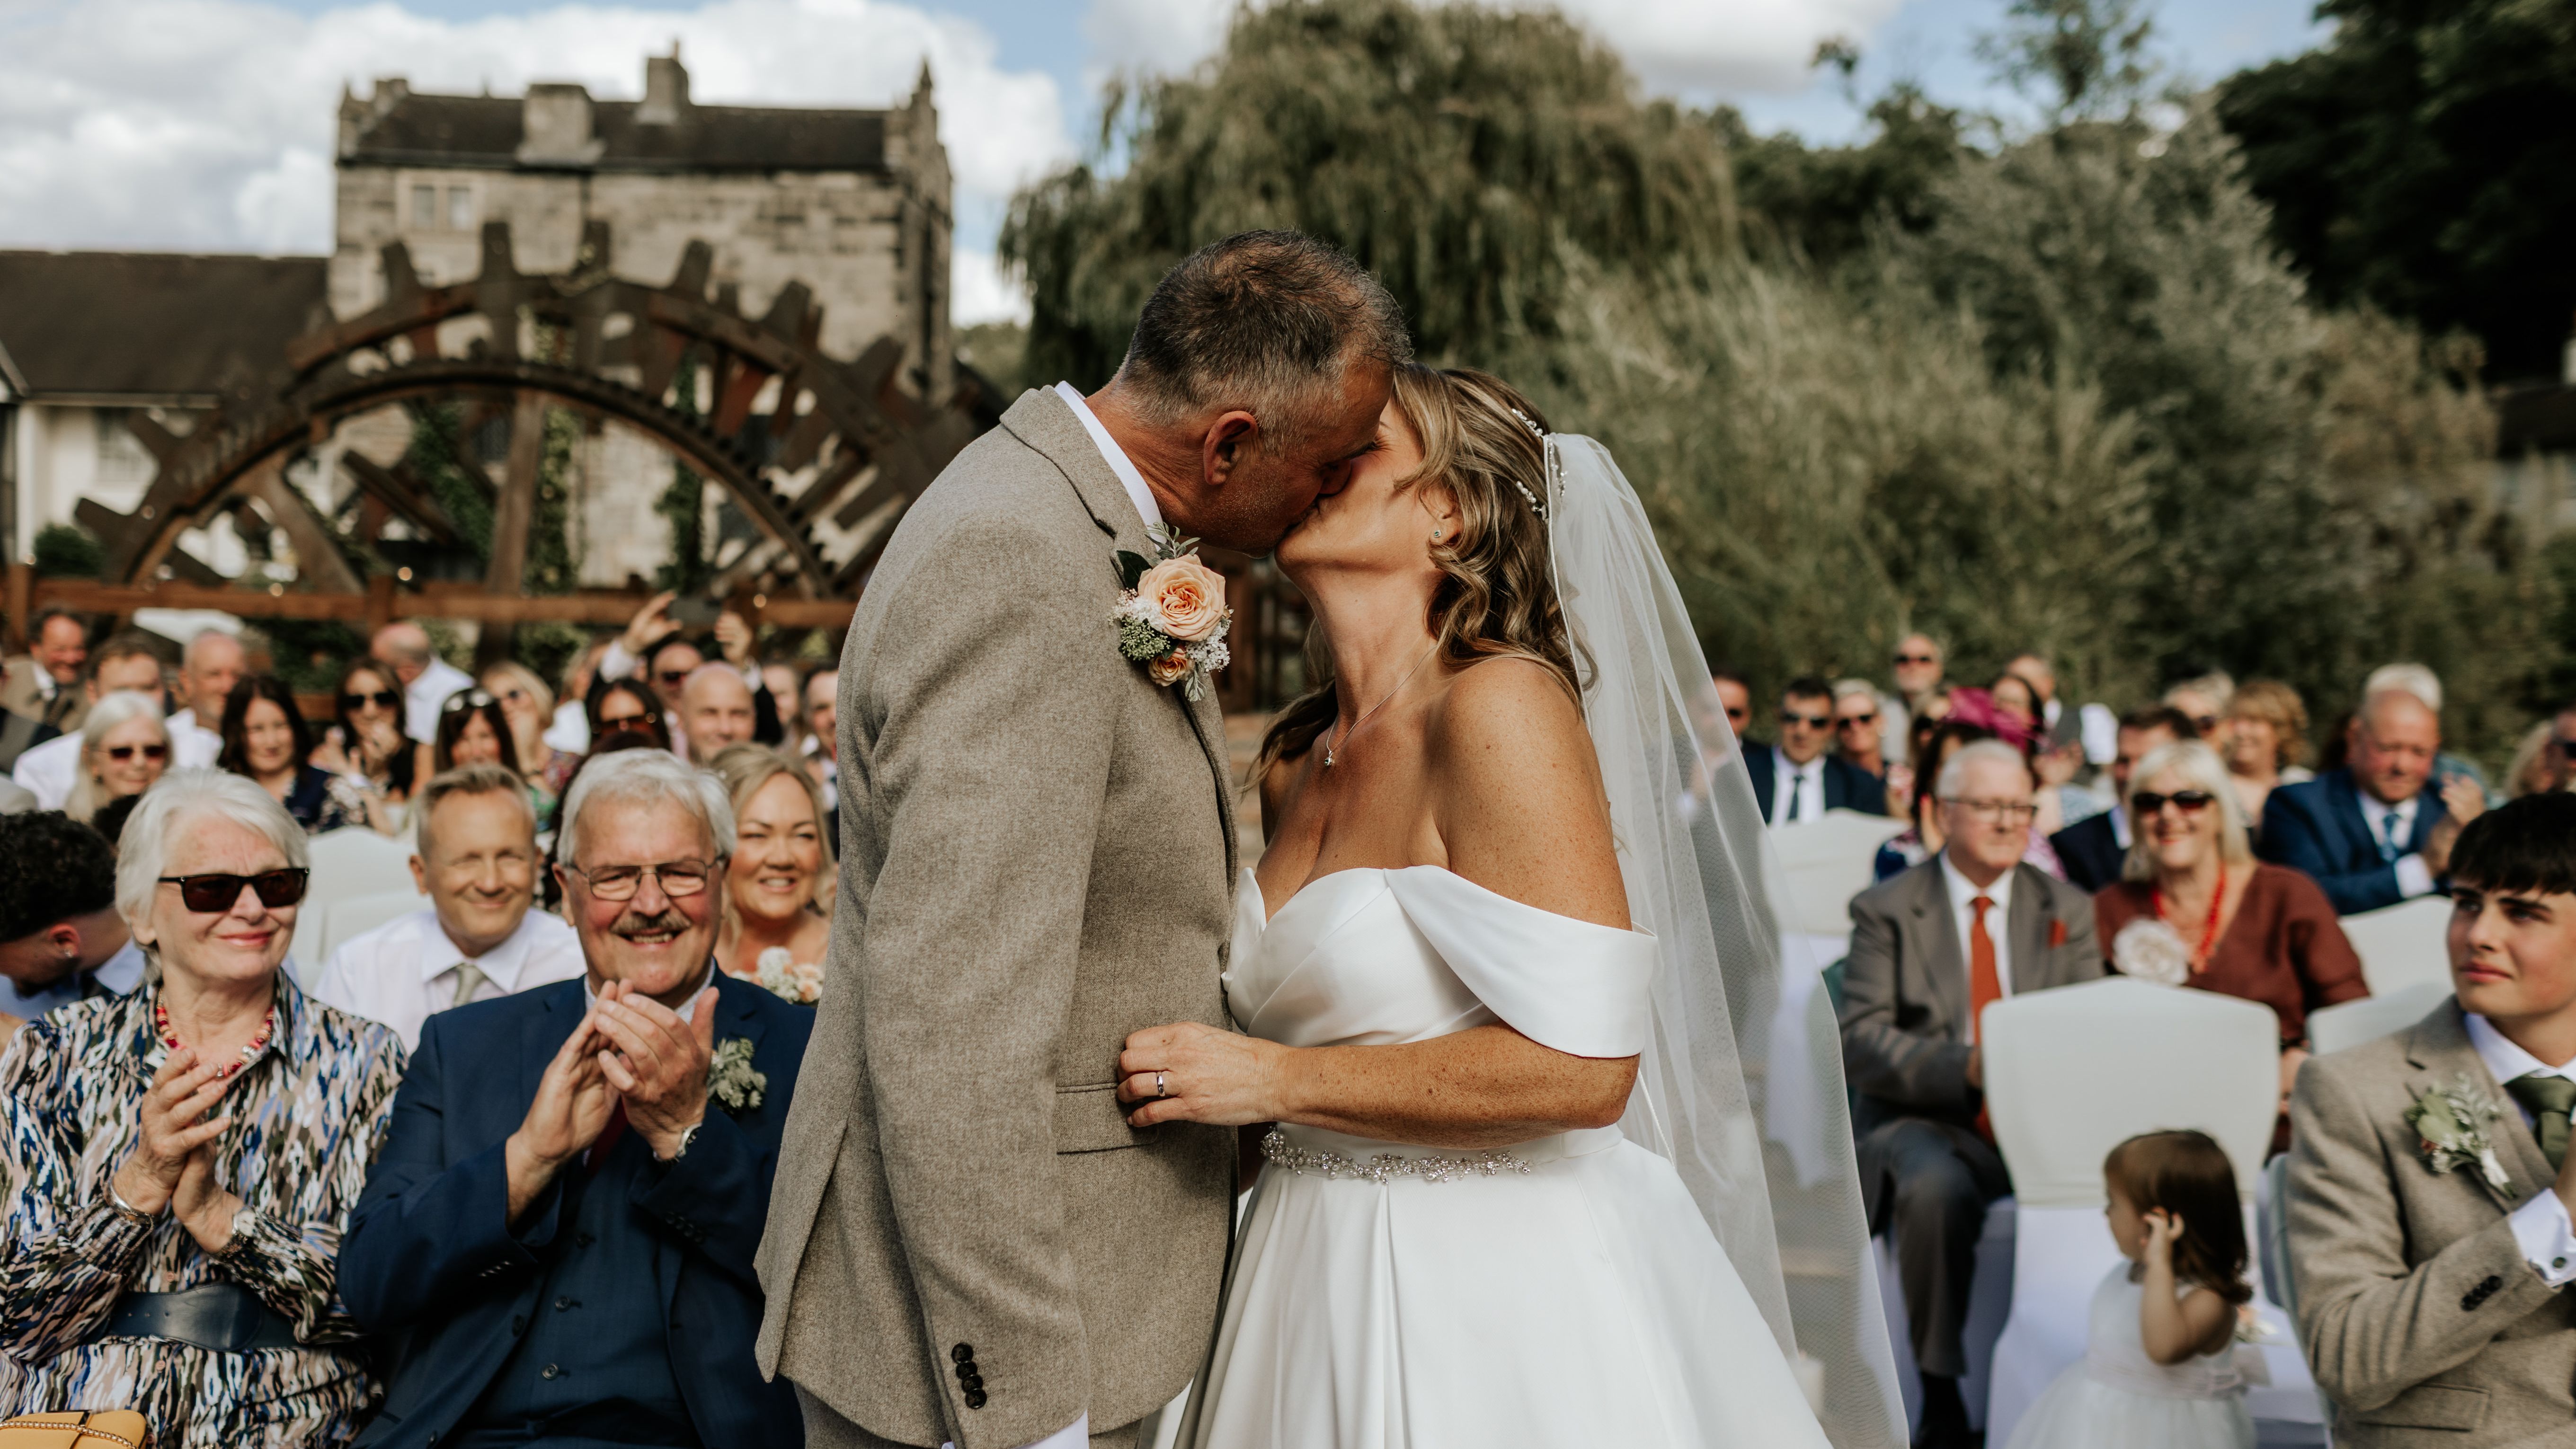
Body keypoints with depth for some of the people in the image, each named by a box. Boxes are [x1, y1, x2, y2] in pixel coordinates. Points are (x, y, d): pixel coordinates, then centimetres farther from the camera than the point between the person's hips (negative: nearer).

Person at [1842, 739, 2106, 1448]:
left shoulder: (2069, 910, 15)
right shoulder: (1887, 909, 5)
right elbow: (1861, 1041, -5)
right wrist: (1965, 1068, -21)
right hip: (1925, 1122, -2)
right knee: (1936, 1188, -37)